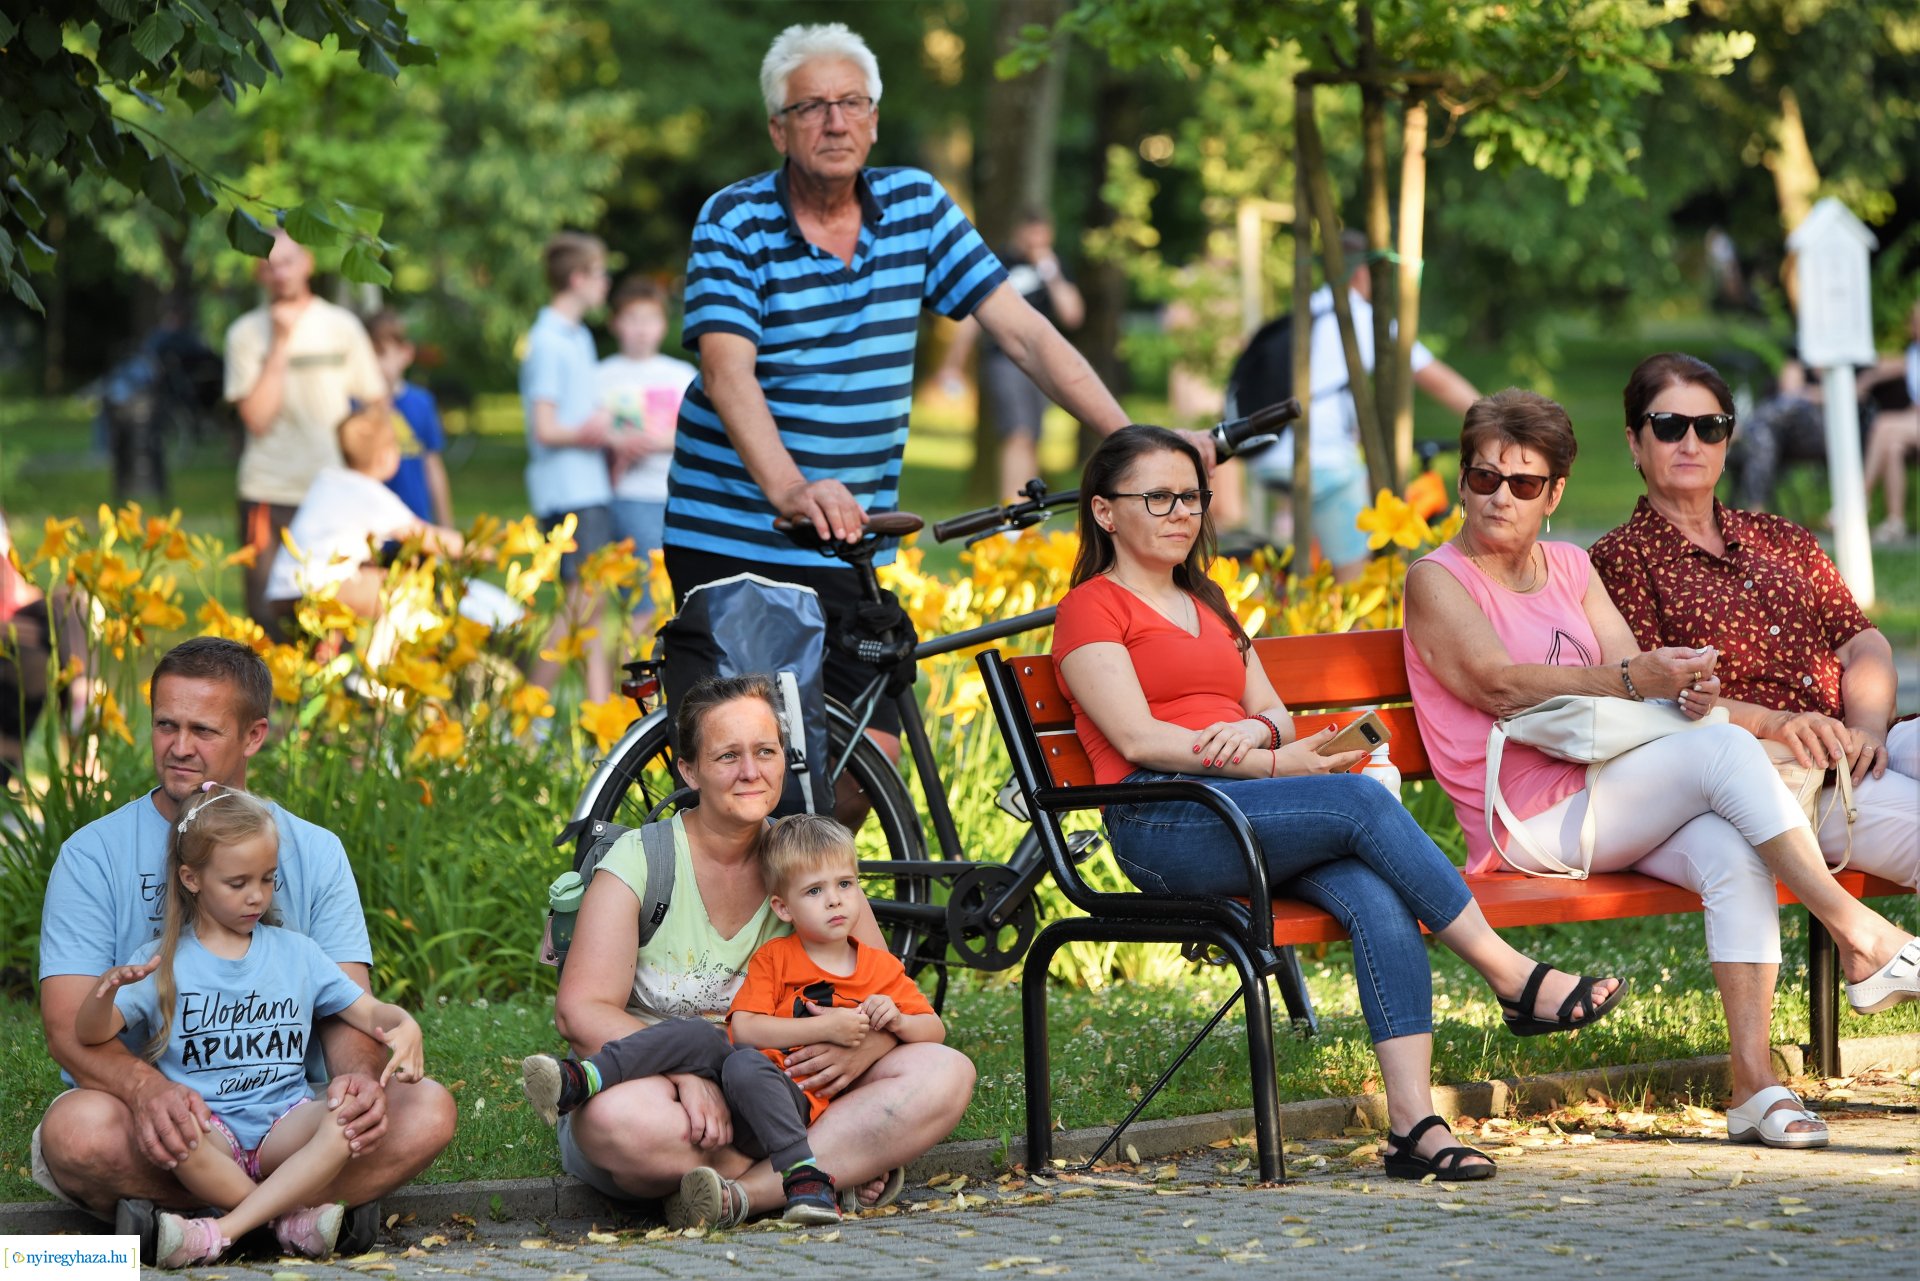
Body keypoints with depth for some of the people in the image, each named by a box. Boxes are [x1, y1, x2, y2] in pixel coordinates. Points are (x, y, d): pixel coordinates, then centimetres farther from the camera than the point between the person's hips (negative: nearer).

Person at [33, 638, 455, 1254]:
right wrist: (146, 1088, -32)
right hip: (155, 1132, -2)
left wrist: (358, 1077, -26)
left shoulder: (315, 853, 9)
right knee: (80, 1127, -37)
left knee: (426, 1109, -23)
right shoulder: (95, 854, 1)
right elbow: (69, 1024, -9)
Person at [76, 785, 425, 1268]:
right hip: (208, 1128, -2)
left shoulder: (295, 952, 14)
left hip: (284, 1123, 2)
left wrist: (405, 1026, -11)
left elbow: (367, 1011, 12)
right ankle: (291, 1215, -23)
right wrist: (108, 988, -26)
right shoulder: (163, 964, 5)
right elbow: (90, 1034, -4)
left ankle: (222, 1230, -32)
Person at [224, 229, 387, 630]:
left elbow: (375, 403, 12)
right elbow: (257, 417, -10)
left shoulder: (342, 326, 6)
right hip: (269, 494, -1)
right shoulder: (246, 333, 1)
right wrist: (281, 342, -10)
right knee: (268, 618, -3)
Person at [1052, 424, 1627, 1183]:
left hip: (1251, 819, 6)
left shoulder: (1209, 607, 30)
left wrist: (1253, 729, -4)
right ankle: (1514, 979, -23)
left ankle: (1414, 1124, -35)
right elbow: (1137, 738, -8)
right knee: (1361, 800, -28)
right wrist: (1273, 764, -13)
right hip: (1161, 823, -6)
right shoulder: (1091, 608, 6)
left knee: (1377, 900, -25)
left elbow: (1278, 715, 22)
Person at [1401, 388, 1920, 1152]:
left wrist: (1687, 685, -16)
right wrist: (1633, 681, -24)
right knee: (1723, 748, -26)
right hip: (1528, 823, -6)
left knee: (1734, 854, -27)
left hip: (1611, 800, 6)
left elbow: (1636, 671, 9)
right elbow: (1503, 685, -15)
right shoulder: (1436, 581, 1)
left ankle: (1754, 1082, -32)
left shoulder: (1571, 570, 20)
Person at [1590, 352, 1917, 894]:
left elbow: (1862, 643, 16)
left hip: (1859, 743, 5)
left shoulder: (1780, 539, 29)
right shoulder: (1620, 558, 11)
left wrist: (1868, 724, -7)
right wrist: (1773, 723, -17)